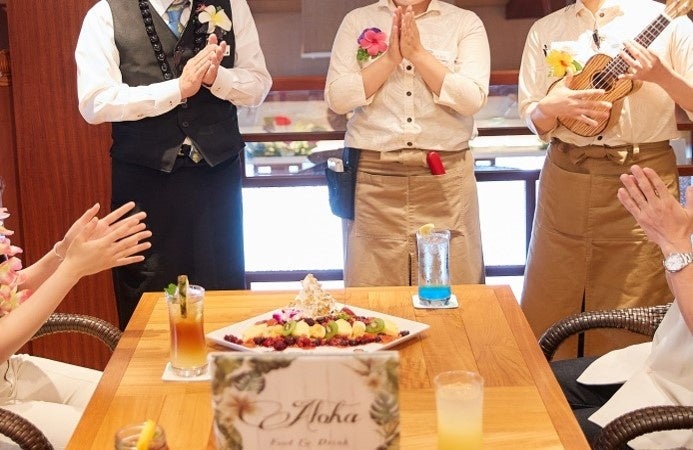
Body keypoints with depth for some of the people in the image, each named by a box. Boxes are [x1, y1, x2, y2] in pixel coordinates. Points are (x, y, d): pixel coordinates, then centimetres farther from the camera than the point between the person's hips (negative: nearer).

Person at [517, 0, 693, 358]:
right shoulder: (545, 30, 9)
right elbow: (532, 117, 8)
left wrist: (661, 76, -18)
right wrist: (553, 106, -13)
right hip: (564, 177, 3)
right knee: (547, 315, 7)